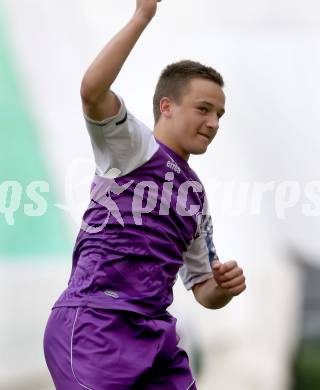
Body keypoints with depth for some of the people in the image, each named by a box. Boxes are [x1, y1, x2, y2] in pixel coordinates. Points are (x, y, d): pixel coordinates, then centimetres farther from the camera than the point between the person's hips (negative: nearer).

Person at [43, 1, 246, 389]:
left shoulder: (196, 196, 21)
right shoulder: (131, 146, 2)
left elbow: (204, 290, 26)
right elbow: (92, 90, -20)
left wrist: (225, 287, 2)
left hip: (155, 333, 8)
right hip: (93, 324, -8)